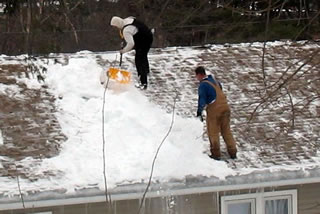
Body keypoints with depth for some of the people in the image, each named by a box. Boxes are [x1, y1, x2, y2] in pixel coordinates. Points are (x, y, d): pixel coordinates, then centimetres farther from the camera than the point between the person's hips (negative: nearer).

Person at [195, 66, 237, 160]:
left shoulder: (203, 85, -10)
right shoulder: (214, 81, 14)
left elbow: (202, 99, -18)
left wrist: (199, 112, -18)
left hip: (214, 109, -7)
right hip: (225, 106, 7)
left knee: (213, 132, 5)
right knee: (226, 131, 13)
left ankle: (216, 154, 8)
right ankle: (233, 153, 14)